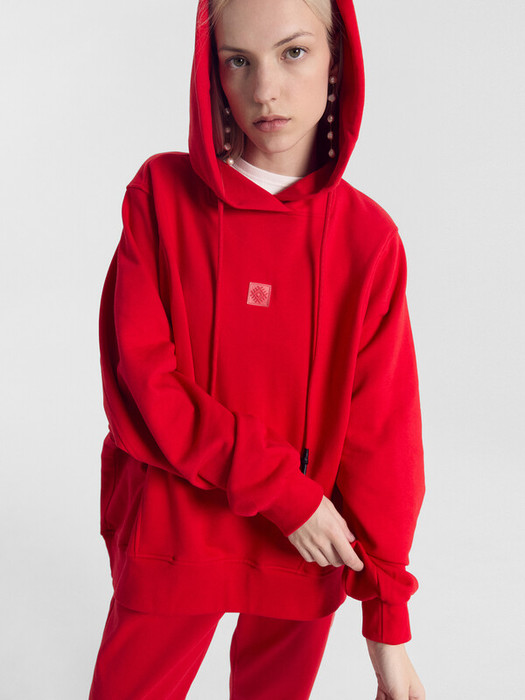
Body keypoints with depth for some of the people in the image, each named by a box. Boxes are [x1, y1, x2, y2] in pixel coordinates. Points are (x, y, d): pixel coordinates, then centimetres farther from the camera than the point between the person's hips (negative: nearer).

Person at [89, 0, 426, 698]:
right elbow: (139, 377, -12)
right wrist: (279, 487, -17)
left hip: (308, 553, 1)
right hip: (173, 535, 0)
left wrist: (389, 621, -7)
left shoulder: (369, 237, -7)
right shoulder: (161, 193, -7)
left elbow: (382, 430, -6)